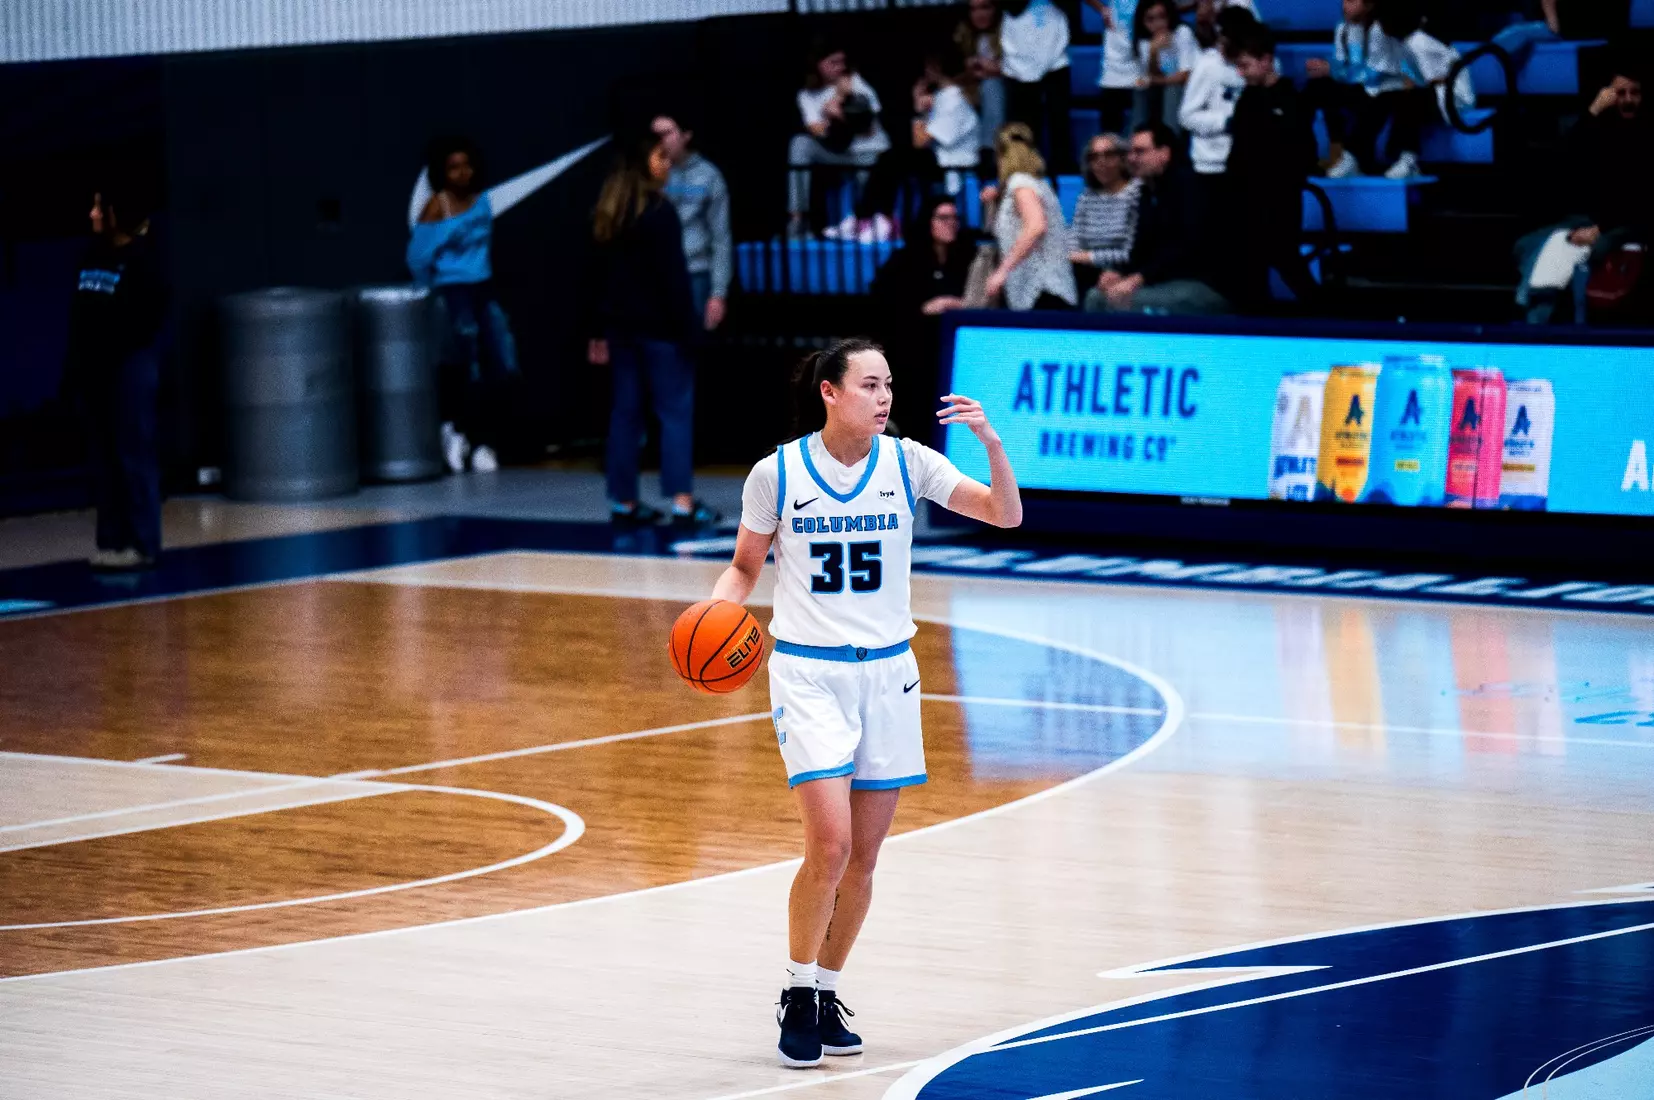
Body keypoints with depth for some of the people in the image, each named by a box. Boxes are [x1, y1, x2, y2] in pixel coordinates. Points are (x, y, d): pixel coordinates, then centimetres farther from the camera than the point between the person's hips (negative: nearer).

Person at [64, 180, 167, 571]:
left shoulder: (141, 259, -7)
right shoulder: (93, 255, 13)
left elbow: (150, 316, -12)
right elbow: (79, 314, 13)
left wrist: (117, 347, -17)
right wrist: (74, 366, 8)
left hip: (130, 367, -7)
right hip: (92, 369, 7)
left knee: (134, 455, -4)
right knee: (103, 456, 9)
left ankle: (142, 543, -2)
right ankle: (112, 540, 14)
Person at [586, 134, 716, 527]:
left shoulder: (607, 215, 10)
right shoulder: (659, 211, -12)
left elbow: (600, 276, 14)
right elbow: (673, 275, -16)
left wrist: (599, 331, 18)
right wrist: (688, 326, -15)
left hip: (620, 324, 7)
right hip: (659, 325, -7)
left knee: (625, 411, 9)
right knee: (676, 411, -6)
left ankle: (624, 500, 10)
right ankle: (682, 501, -13)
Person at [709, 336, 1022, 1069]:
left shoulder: (907, 463, -2)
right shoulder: (778, 473, -6)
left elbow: (1006, 515, -8)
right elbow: (745, 566, 7)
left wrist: (990, 443, -24)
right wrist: (718, 611, -13)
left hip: (887, 672, 3)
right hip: (808, 672, -3)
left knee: (863, 856, 7)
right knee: (830, 844, -16)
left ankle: (826, 994, 23)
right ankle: (798, 995, 1)